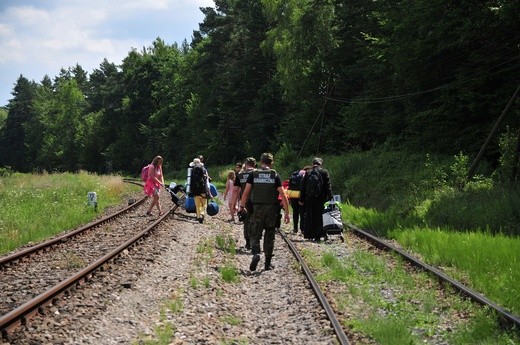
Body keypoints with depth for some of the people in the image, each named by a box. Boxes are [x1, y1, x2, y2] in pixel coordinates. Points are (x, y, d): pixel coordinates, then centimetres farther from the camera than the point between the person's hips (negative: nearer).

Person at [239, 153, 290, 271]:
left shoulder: (253, 174, 0)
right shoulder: (275, 175, 1)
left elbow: (246, 192, -5)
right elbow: (283, 195, -4)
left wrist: (242, 206, 7)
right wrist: (287, 212, -1)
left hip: (257, 208, -1)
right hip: (272, 209, 1)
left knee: (255, 234, 3)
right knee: (269, 235, 11)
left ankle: (256, 253, -25)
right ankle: (268, 263, 13)